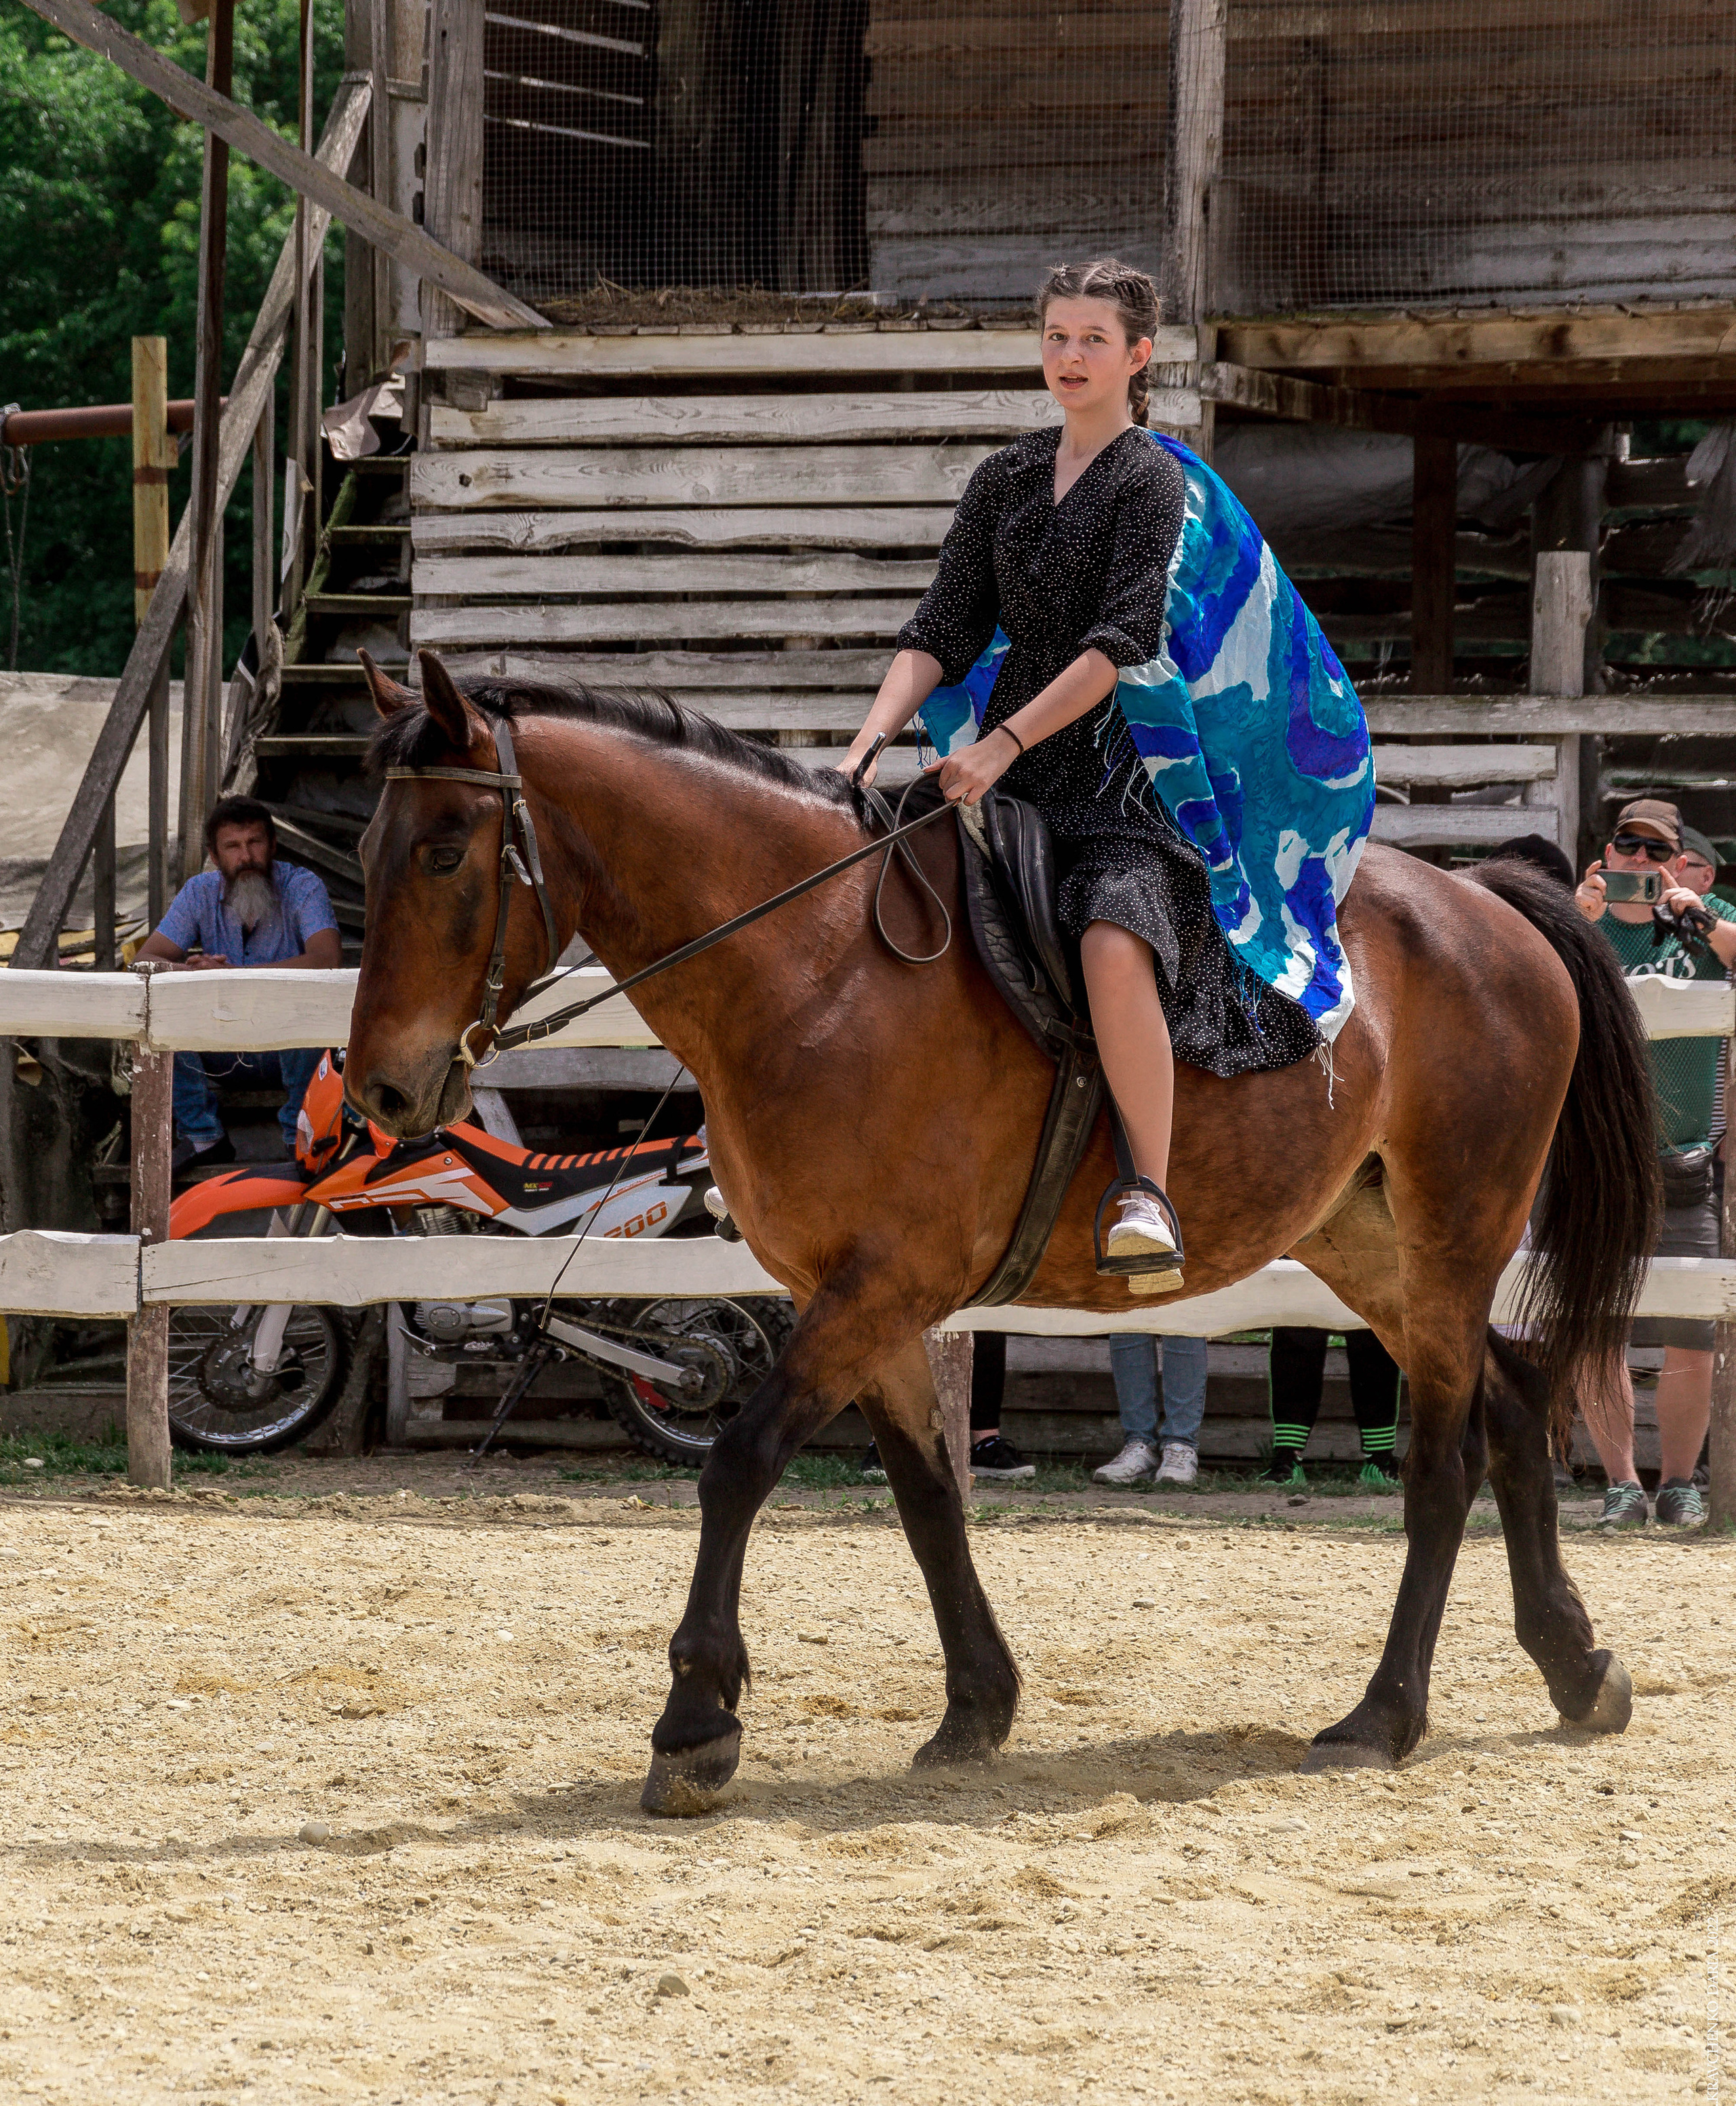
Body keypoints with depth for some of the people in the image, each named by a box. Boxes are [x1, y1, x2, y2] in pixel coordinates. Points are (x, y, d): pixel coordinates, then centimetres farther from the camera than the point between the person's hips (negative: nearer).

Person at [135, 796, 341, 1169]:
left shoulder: (301, 886, -12)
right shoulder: (201, 892, -1)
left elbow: (328, 958, -30)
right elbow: (146, 961, -9)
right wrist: (187, 971, -35)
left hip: (289, 1048, -3)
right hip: (226, 1051, 3)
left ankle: (300, 1132, -16)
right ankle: (203, 1135, -10)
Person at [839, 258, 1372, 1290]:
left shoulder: (1154, 480, -4)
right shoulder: (1008, 479, 15)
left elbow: (1122, 643, -14)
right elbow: (942, 631, 11)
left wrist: (1003, 743, -23)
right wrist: (867, 746, -5)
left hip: (1130, 769, -7)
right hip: (1012, 758, 7)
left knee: (1114, 944, -33)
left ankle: (1151, 1198, -29)